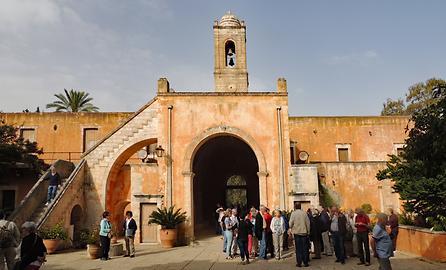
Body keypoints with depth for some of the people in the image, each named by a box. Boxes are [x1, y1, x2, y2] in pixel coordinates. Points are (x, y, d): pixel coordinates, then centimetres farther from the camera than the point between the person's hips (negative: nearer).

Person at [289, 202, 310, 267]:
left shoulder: (293, 213, -7)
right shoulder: (304, 213, -2)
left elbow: (291, 223, -8)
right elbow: (308, 223, 2)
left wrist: (291, 228, 13)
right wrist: (308, 231, 12)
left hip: (297, 232, -1)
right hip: (304, 232, 1)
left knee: (298, 248, 5)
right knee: (305, 248, 8)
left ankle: (299, 263, 7)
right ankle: (305, 263, 12)